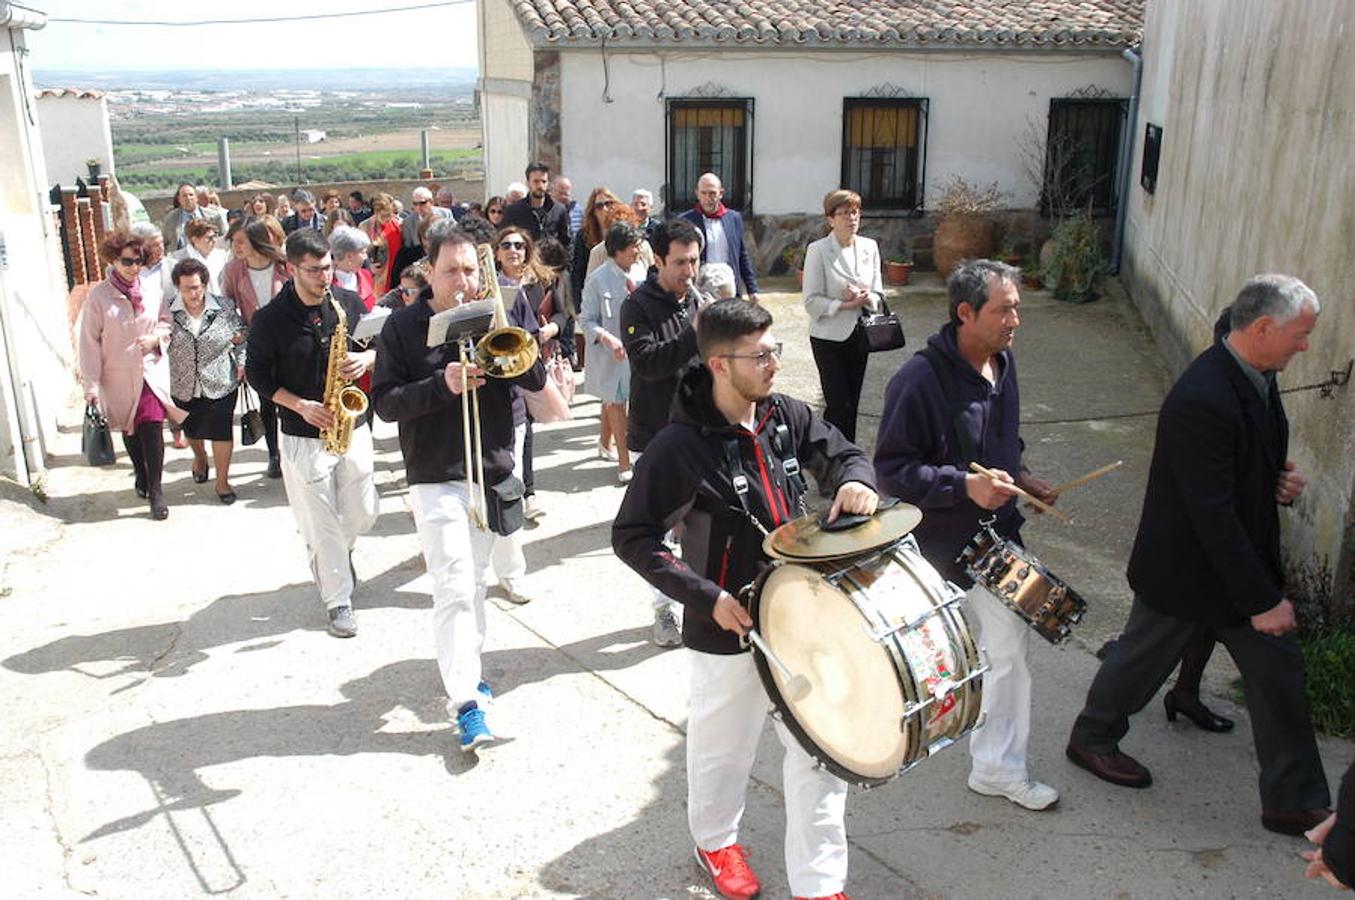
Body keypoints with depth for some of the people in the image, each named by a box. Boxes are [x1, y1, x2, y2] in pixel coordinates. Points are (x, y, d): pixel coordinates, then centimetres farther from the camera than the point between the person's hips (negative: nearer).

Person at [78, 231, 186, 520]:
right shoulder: (98, 295, -8)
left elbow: (167, 322, 12)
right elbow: (89, 342, -6)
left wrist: (157, 336, -12)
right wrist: (91, 384, -10)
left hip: (151, 371, 0)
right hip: (118, 375, 0)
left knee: (152, 428, -10)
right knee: (130, 430, 15)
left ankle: (155, 491, -1)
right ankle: (141, 477, 37)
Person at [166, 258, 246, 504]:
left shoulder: (223, 308, -8)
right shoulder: (169, 312, -7)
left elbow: (242, 336, 5)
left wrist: (241, 363, -5)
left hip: (221, 384, -2)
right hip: (184, 387, 2)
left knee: (222, 432, 1)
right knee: (192, 431, 22)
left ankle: (222, 481, 16)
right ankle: (200, 457, 54)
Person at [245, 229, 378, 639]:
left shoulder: (350, 303, -1)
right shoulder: (269, 319, -9)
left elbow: (380, 346, 9)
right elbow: (257, 375, -3)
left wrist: (366, 359, -14)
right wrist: (301, 405, -15)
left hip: (353, 428, 3)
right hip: (303, 436, -3)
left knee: (362, 515, 12)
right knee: (321, 525, 3)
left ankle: (338, 551, 45)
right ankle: (338, 600, 17)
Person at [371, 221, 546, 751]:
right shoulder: (404, 326, -3)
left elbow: (537, 379, 1)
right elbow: (385, 403, -8)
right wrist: (442, 385, -23)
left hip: (494, 471, 4)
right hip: (436, 479, -4)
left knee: (476, 583, 17)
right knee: (454, 589, -10)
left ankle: (464, 669, 35)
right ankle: (466, 703, -6)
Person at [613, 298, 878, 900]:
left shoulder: (786, 416, -3)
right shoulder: (679, 446, -18)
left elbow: (843, 452, 13)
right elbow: (631, 537, -15)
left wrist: (855, 479, -12)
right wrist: (705, 596, -21)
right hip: (728, 626, -4)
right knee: (724, 748, 17)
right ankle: (715, 839, 47)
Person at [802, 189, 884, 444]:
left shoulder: (869, 247, 5)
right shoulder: (818, 250, -9)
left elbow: (878, 296, 7)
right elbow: (812, 301, -13)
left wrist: (865, 298, -15)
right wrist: (846, 305, -20)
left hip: (859, 335, 5)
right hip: (829, 336, -5)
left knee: (852, 403, 11)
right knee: (839, 404, -8)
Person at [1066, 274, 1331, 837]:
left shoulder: (1257, 378, -1)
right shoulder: (1202, 400, -31)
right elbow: (1213, 516, -30)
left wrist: (1282, 481, -6)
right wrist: (1262, 600, -24)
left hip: (1243, 559, 9)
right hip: (1186, 570, -8)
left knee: (1279, 672, 12)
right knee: (1143, 659, 14)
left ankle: (1294, 802, 27)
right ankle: (1092, 738, 39)